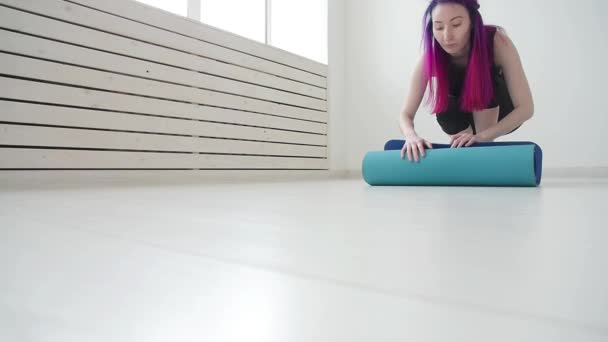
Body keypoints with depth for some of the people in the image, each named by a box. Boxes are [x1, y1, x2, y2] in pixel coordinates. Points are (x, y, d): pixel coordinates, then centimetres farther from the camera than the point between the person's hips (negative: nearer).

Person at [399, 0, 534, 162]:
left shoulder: (497, 42, -34)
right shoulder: (430, 57, -30)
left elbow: (526, 107, -35)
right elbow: (406, 114, -28)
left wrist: (482, 136, -50)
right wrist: (411, 136, -51)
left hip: (498, 112, -2)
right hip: (462, 112, 2)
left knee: (485, 81, -32)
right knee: (447, 119, -31)